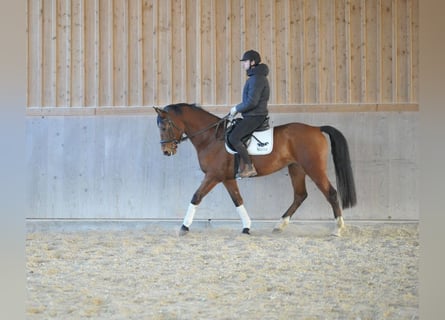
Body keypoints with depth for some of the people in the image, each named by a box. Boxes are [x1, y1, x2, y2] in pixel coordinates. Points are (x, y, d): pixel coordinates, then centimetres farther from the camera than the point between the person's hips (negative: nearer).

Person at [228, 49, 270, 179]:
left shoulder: (257, 79, -18)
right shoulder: (255, 76, 16)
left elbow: (251, 102, -25)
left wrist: (237, 108, -12)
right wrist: (237, 109, 13)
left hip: (255, 116, -11)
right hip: (252, 115, 11)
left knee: (233, 138, -21)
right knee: (230, 133, 20)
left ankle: (249, 167, -17)